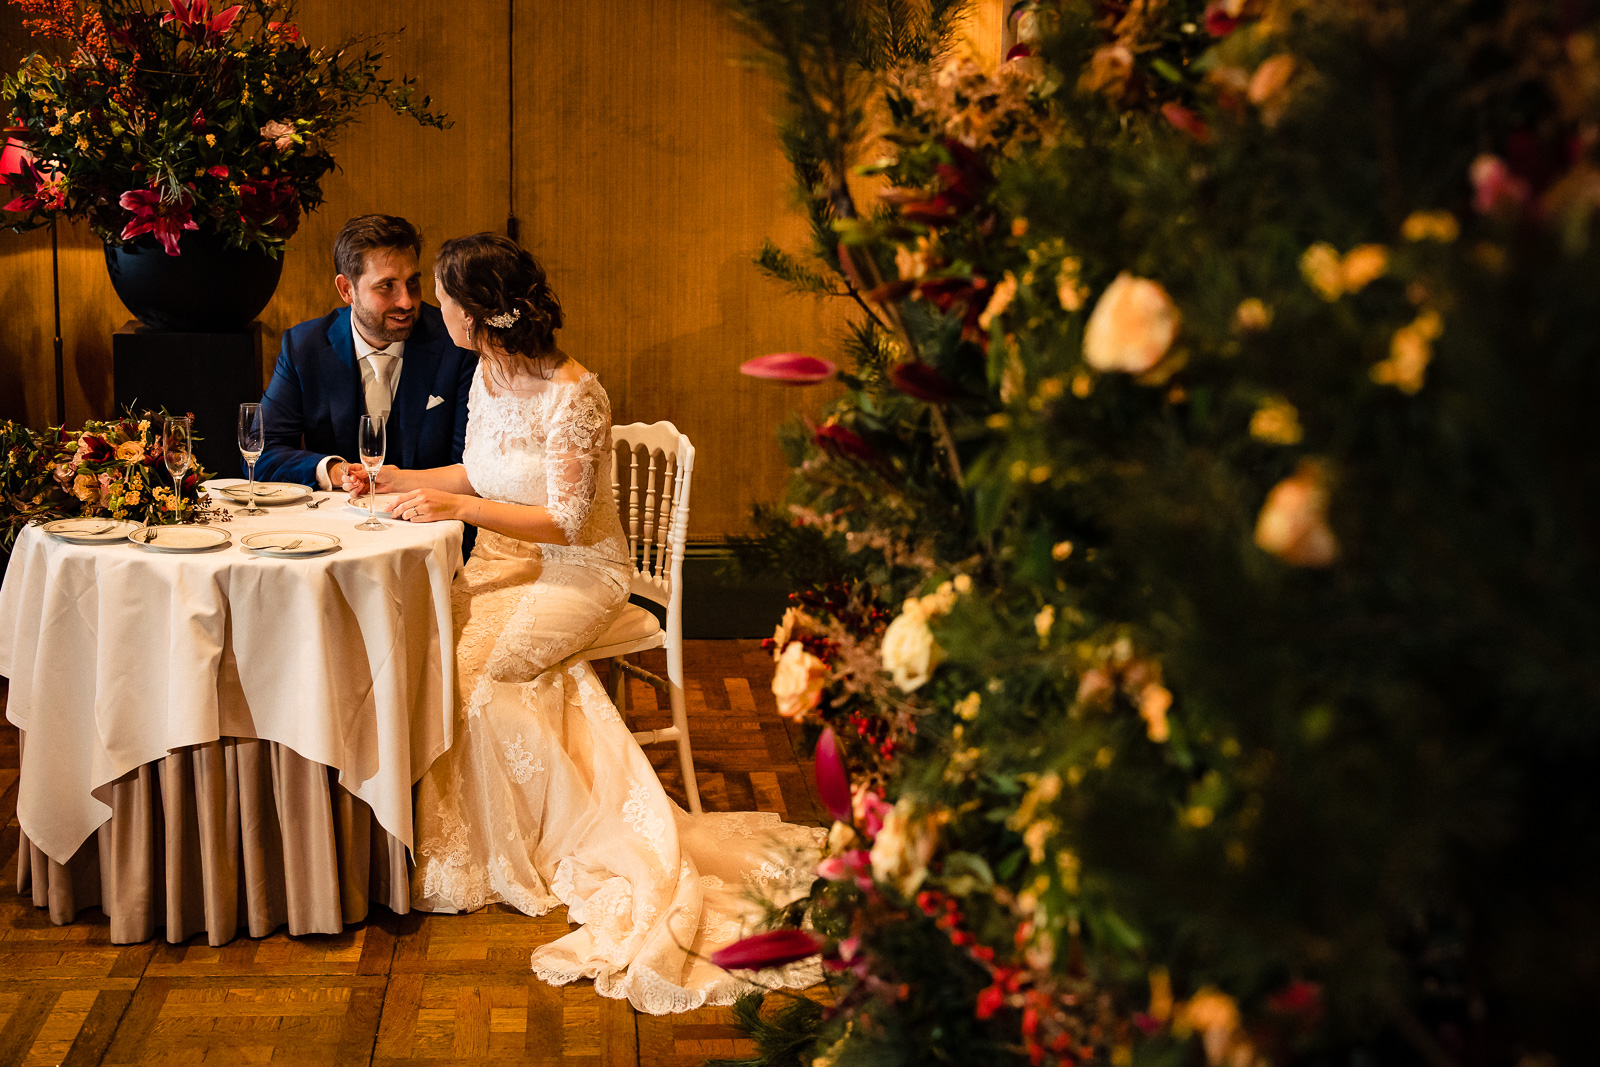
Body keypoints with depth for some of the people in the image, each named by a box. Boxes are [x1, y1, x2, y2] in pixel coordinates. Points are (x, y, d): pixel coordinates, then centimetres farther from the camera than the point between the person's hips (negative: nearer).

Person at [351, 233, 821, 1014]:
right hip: (503, 560, 7)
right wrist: (400, 480, 10)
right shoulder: (486, 374, 4)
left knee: (479, 668, -27)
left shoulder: (572, 395, -21)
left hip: (576, 570, -7)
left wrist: (460, 507, -22)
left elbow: (566, 522, -20)